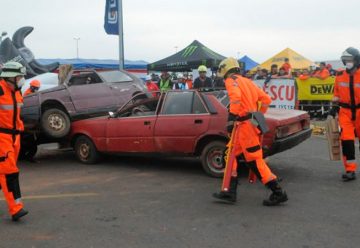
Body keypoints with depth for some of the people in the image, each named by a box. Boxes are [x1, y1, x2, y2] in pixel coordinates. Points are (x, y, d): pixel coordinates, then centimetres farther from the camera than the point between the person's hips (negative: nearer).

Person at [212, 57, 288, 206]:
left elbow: (236, 96, -25)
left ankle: (278, 193, -1)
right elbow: (266, 99, 21)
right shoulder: (247, 81, 21)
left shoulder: (231, 80, -3)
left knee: (255, 161, -5)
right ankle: (230, 193, 15)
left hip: (245, 123, -9)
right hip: (251, 122, 9)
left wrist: (231, 118, -27)